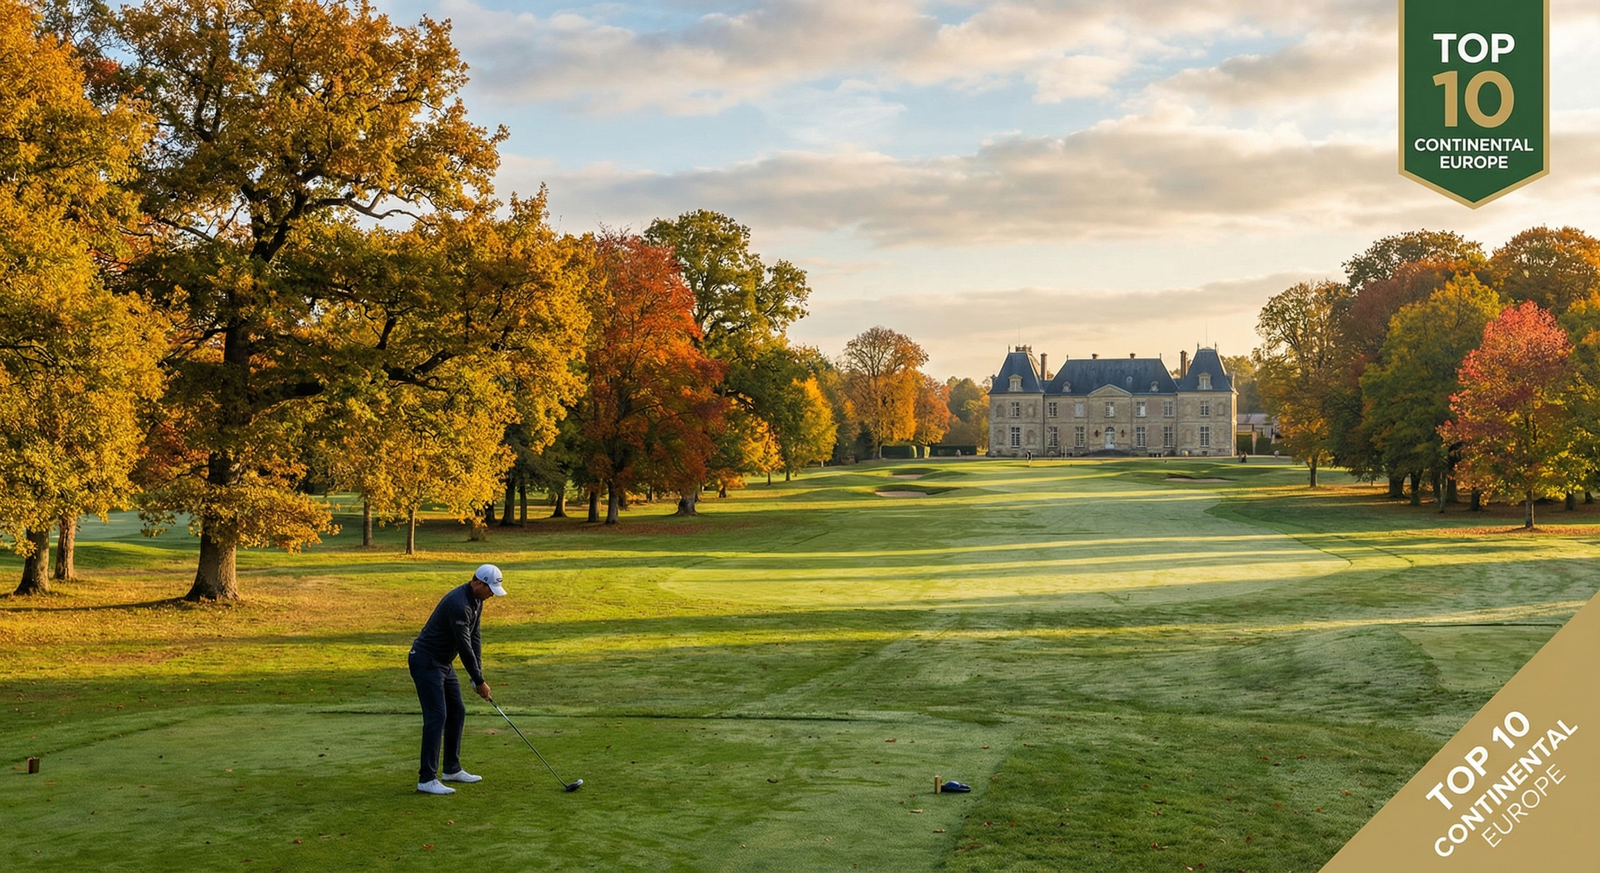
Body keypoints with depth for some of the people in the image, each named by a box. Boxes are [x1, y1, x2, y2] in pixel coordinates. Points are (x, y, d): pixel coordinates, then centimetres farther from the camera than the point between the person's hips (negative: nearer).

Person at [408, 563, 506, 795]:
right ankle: (426, 779, -13)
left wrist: (478, 675, 1)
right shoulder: (459, 604, -27)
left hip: (443, 663, 10)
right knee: (437, 716, -14)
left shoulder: (476, 600, 5)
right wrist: (479, 681, -15)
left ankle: (452, 769, 22)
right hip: (426, 662, -10)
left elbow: (474, 638, 8)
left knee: (457, 712, 12)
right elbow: (464, 646, -23)